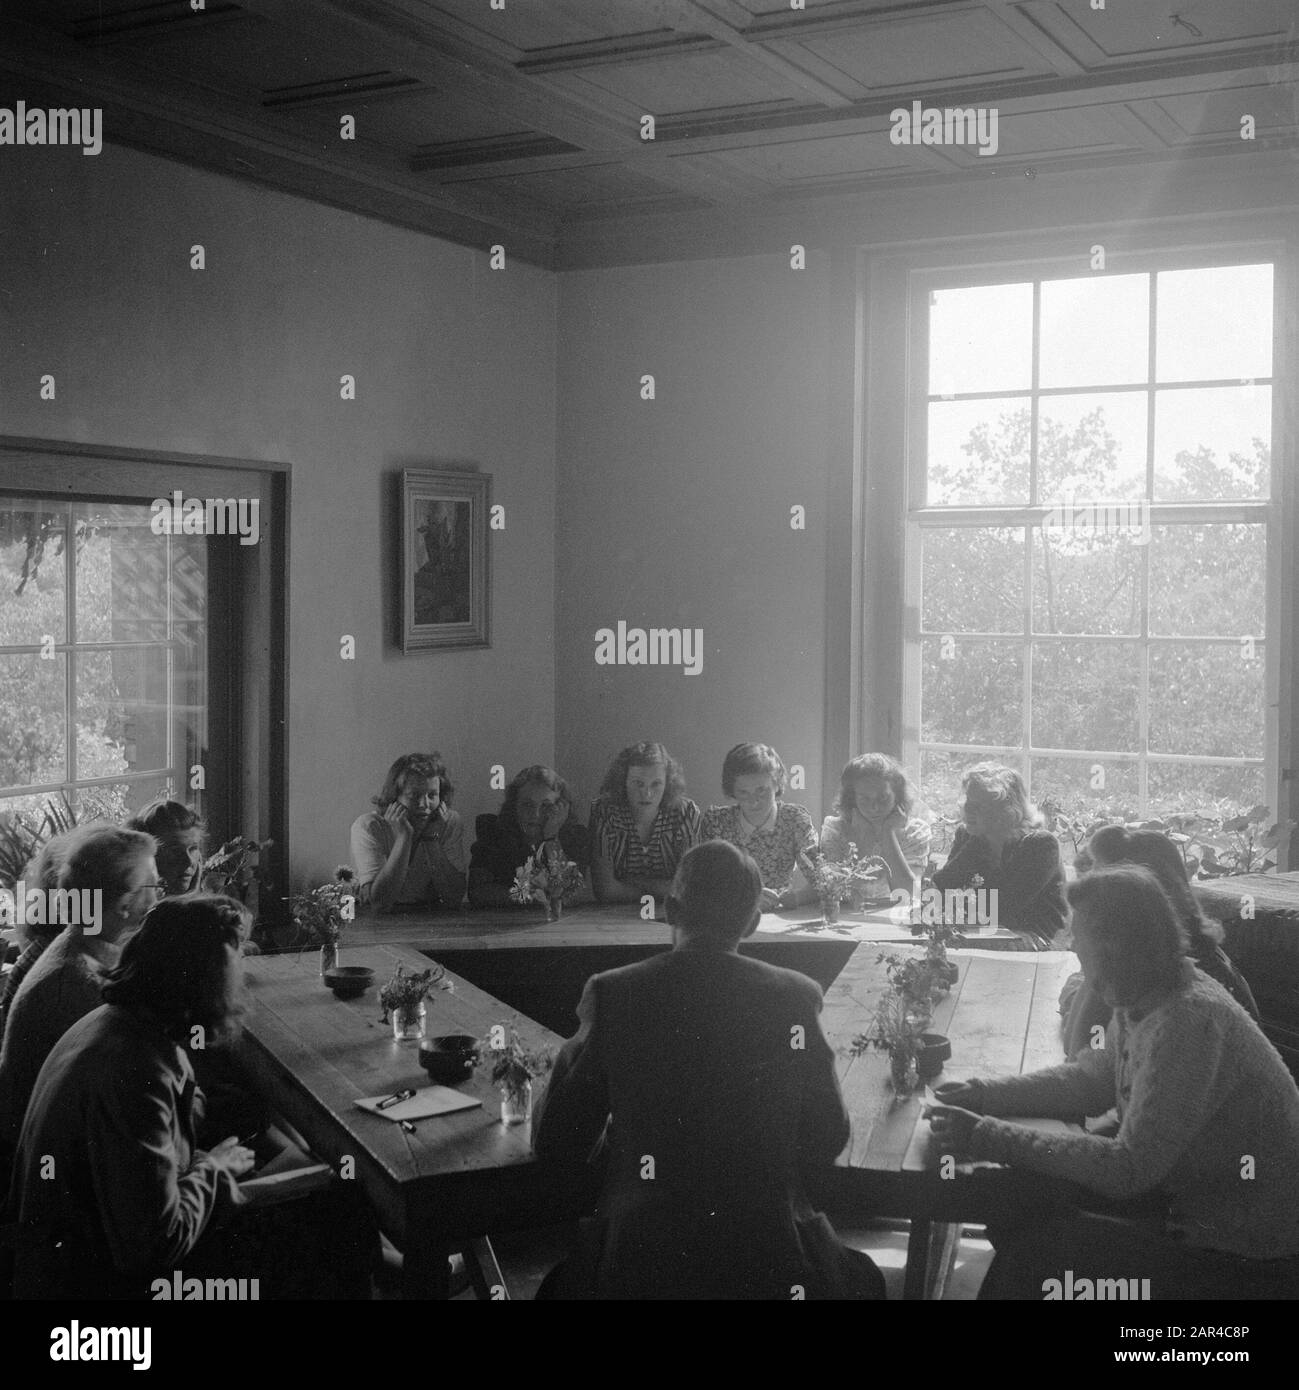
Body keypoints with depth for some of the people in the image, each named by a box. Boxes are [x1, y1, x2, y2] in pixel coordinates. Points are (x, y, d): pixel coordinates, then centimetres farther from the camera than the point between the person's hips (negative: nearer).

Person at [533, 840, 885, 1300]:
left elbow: (555, 1146, -1)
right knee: (862, 1279, 31)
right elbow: (828, 1141, 3)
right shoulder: (796, 995, -6)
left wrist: (572, 1053, 17)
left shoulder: (611, 994, -8)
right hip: (768, 1260, 1)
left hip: (640, 1263, 0)